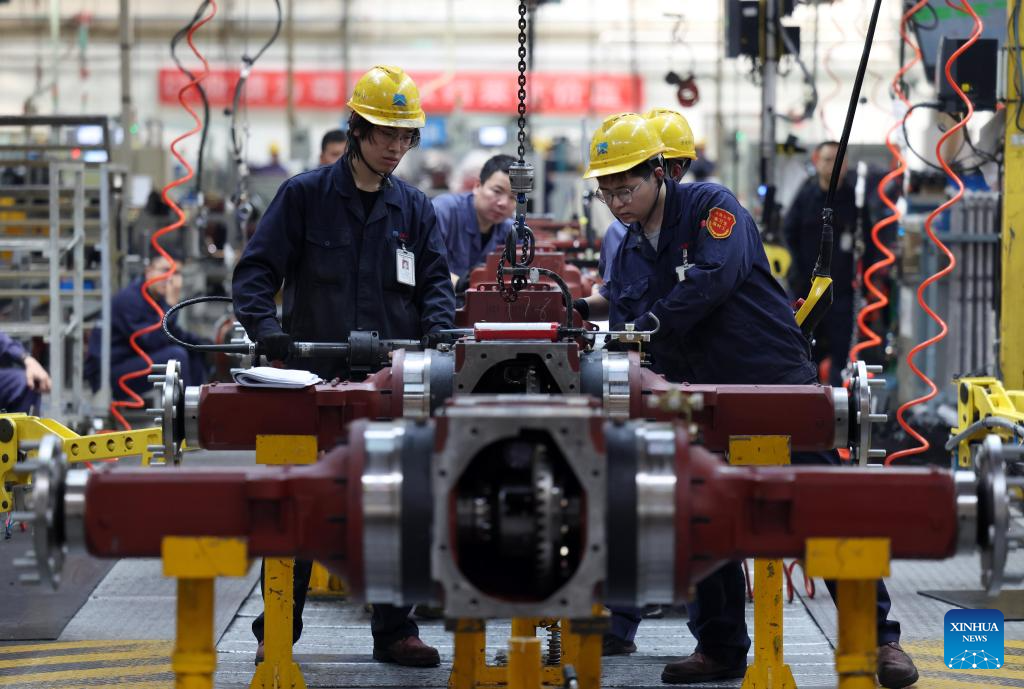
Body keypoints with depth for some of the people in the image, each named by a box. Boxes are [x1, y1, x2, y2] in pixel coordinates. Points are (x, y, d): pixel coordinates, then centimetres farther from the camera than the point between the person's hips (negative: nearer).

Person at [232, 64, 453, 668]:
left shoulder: (415, 209, 11)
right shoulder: (305, 196, 0)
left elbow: (436, 280, 8)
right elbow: (256, 272, -3)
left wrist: (436, 328, -13)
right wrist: (268, 329, -20)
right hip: (315, 377, -3)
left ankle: (395, 630, 14)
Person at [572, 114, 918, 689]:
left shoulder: (711, 208, -11)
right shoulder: (630, 252, 10)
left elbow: (718, 276, -28)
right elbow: (627, 322, 8)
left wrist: (650, 324, -29)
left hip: (778, 381, -6)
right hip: (705, 394, 6)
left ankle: (880, 640, 0)